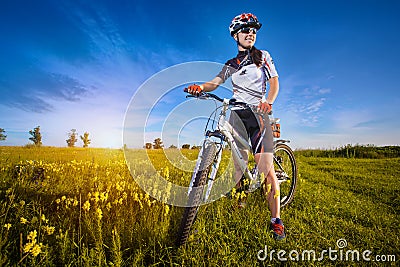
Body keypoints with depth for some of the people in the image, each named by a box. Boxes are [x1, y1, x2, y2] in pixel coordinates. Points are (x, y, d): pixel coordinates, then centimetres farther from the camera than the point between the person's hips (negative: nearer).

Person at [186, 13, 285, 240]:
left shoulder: (263, 56, 12)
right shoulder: (231, 65, 18)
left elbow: (274, 82, 4)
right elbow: (215, 82, 6)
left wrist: (268, 102, -17)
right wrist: (200, 87, -17)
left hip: (258, 113, -3)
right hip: (237, 114, 3)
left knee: (265, 167, -12)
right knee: (239, 164, -1)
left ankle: (276, 220, -3)